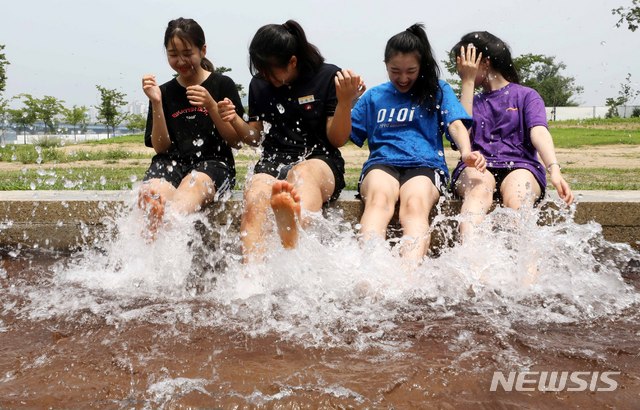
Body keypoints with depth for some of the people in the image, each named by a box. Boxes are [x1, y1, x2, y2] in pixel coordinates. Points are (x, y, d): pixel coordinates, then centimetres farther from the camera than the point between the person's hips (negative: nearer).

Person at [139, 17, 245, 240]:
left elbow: (236, 141, 3)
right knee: (150, 193, -33)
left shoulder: (222, 85, 8)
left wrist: (211, 106, -11)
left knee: (193, 185, -40)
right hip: (173, 162, 4)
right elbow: (160, 147, 9)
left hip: (214, 162, -3)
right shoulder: (164, 92, 15)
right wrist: (156, 104, -4)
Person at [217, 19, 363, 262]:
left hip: (320, 161, -3)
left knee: (304, 173, -40)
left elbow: (337, 139, 1)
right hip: (273, 162, 3)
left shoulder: (328, 77, 1)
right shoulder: (259, 84, 12)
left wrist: (345, 102, -16)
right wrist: (235, 121, 0)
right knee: (254, 201, -32)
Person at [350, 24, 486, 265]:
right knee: (379, 198, -36)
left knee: (415, 205, -36)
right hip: (381, 163, 1)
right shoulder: (374, 96, 24)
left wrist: (466, 152, -18)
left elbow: (456, 125, 2)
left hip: (425, 164, 0)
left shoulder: (438, 91, 19)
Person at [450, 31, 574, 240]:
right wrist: (468, 82, 7)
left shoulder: (526, 96, 13)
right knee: (480, 186, -35)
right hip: (477, 167, 0)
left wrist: (554, 169, -25)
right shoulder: (473, 101, 23)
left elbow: (539, 132, -6)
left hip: (519, 166, 0)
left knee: (516, 198, -34)